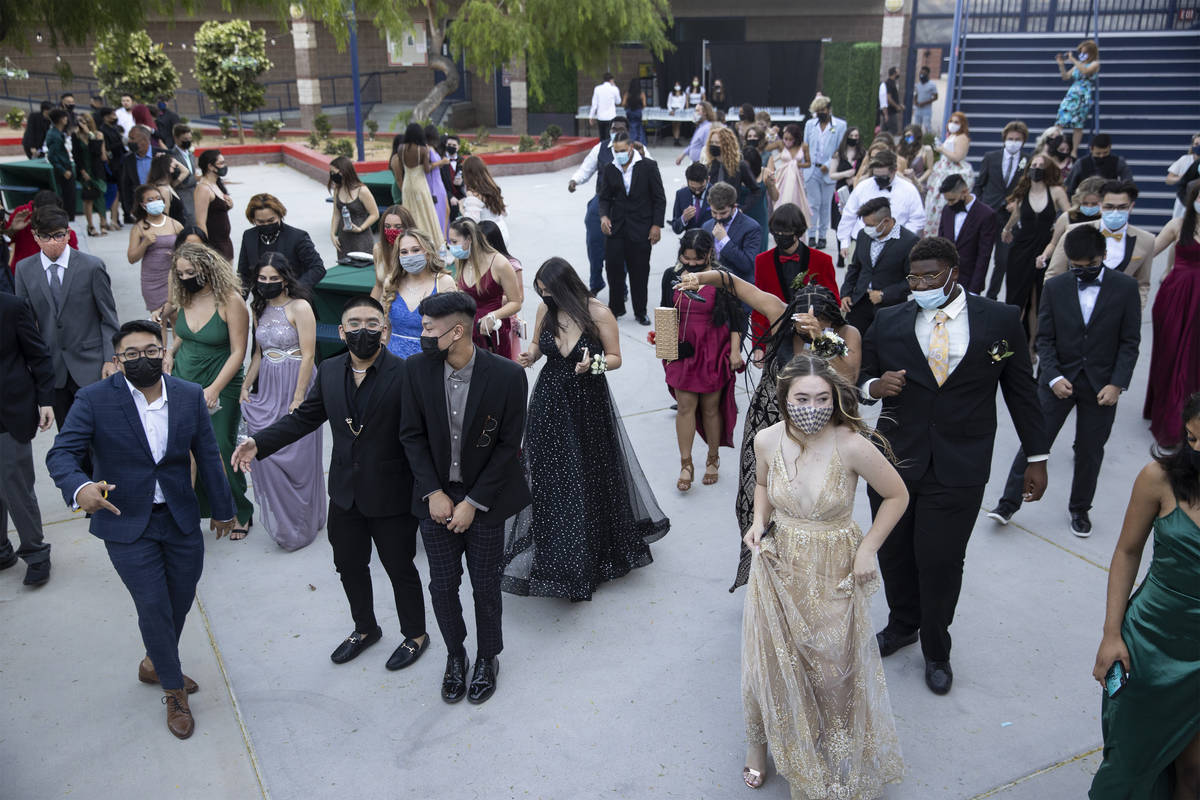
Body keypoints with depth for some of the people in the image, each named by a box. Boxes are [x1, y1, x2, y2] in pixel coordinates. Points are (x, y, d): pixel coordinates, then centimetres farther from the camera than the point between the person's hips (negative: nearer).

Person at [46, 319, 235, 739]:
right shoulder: (93, 400, -12)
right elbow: (62, 453, -16)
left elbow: (208, 456, 4)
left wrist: (222, 508, 12)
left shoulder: (190, 396, -3)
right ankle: (173, 690, 24)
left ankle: (155, 664, 44)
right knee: (153, 607, 2)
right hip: (127, 523, -3)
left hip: (181, 519, 4)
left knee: (181, 600, 15)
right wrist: (79, 487, -39)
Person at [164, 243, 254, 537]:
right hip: (181, 382, 5)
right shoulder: (184, 298, 4)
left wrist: (214, 389, -19)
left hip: (220, 390, -5)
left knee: (219, 452, 0)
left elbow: (238, 352, -14)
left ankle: (241, 513, 20)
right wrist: (170, 352, 2)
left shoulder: (230, 301, -14)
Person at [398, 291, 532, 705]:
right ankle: (455, 655, 38)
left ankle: (487, 658, 37)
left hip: (484, 499, -2)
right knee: (443, 585, 12)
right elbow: (412, 435, -2)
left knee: (486, 586, 12)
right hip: (436, 496, 2)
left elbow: (509, 445, -12)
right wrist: (433, 492, -10)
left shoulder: (507, 375, -19)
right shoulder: (416, 369, -10)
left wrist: (473, 502, -13)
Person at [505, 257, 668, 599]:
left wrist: (593, 364, -26)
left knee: (591, 475, 10)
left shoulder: (599, 313, -14)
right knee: (551, 479, 6)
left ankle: (596, 552, 32)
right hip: (550, 402, 3)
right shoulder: (545, 310, -3)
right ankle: (560, 560, 22)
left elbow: (615, 357, -6)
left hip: (588, 404, -3)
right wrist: (529, 356, -9)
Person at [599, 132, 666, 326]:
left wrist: (657, 225, -7)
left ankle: (640, 312, 16)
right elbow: (604, 197, 11)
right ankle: (616, 308, 16)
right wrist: (604, 216, -9)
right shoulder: (609, 170, 7)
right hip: (616, 228, 3)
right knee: (613, 268, -1)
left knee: (639, 272, 3)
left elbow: (659, 198, -1)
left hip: (640, 228, -3)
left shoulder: (648, 166, -3)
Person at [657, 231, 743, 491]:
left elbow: (735, 317, -2)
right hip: (681, 351, 2)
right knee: (685, 407, 2)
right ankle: (686, 465, 14)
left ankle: (713, 459, 29)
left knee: (710, 408, 8)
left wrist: (735, 351, -6)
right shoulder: (671, 276, 0)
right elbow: (664, 311, 11)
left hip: (713, 351, -2)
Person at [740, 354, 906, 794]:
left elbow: (897, 495, -9)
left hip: (835, 575, -2)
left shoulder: (852, 446, -25)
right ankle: (759, 743, 44)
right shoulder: (767, 440, -15)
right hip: (779, 568, 2)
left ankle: (835, 751, 46)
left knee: (833, 665, 17)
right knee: (771, 659, 16)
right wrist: (759, 521, -9)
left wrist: (868, 549, -12)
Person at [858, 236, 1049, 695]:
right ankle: (902, 625, 42)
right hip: (894, 460, 2)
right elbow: (860, 379, 8)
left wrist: (1037, 456, 8)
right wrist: (873, 386, -16)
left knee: (940, 562, 4)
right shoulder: (888, 322, 1)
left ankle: (936, 652, 29)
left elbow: (1021, 390, 5)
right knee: (894, 552, 14)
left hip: (958, 469, -2)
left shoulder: (999, 320, -2)